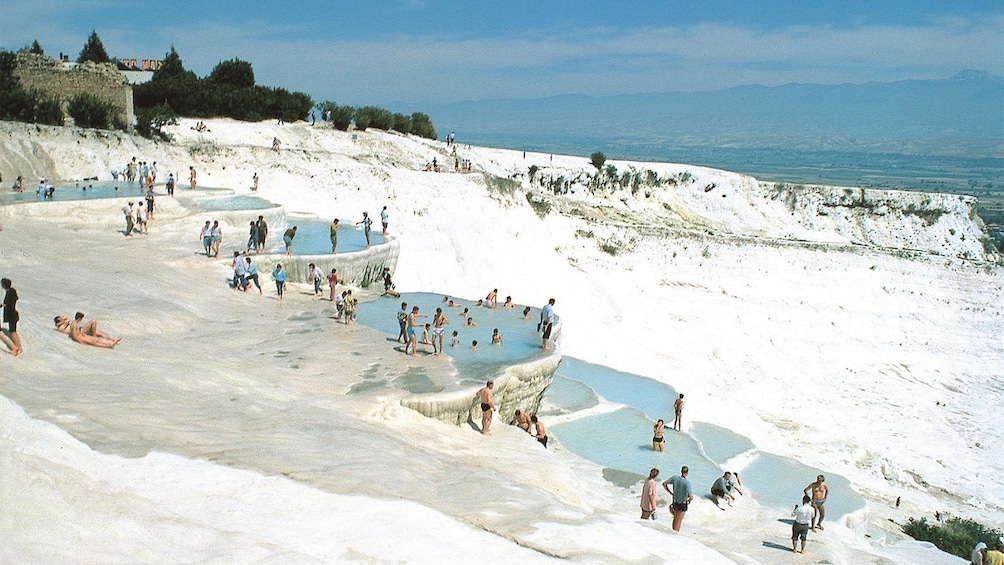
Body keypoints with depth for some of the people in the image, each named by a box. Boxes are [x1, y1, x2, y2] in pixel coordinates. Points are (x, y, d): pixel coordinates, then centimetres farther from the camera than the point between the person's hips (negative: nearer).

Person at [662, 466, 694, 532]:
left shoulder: (675, 477, -15)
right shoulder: (687, 482, -28)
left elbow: (664, 484, -5)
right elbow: (691, 496, -34)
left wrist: (670, 492, 5)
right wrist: (689, 501, -11)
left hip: (675, 502, 5)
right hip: (683, 504, -5)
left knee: (675, 519, 25)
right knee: (678, 521, 10)